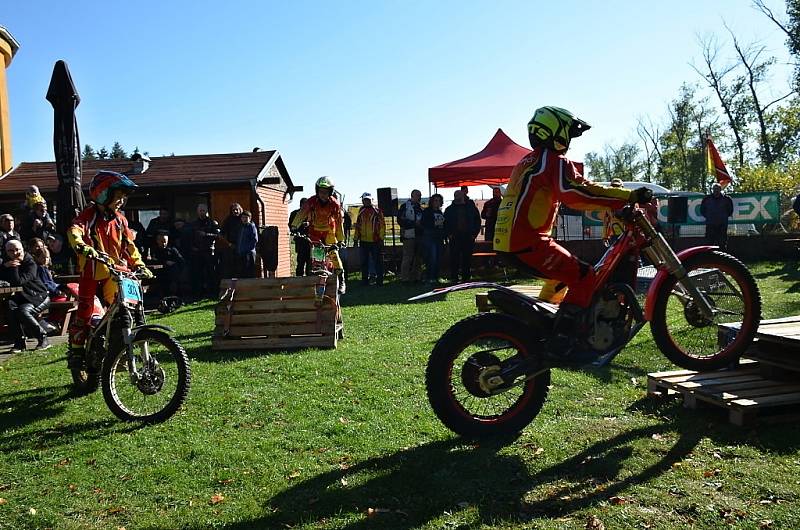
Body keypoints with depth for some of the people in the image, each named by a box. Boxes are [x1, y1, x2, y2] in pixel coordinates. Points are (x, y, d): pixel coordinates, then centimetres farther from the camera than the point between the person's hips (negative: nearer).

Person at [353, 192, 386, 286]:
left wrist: (381, 238, -8)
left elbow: (382, 225, -2)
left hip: (375, 241, -4)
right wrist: (356, 238, 15)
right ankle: (365, 280, 16)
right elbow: (357, 225, 19)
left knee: (377, 261, -1)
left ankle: (379, 280, 5)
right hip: (363, 240, 4)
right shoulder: (361, 211, 13)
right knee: (364, 262, 8)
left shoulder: (377, 211, 0)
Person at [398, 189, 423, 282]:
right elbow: (400, 220, -10)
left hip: (419, 235, 7)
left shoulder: (419, 207, 18)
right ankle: (404, 278, -2)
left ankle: (415, 277, 17)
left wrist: (420, 224, 6)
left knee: (418, 257, 9)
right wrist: (414, 223, -14)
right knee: (408, 257, -7)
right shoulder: (405, 206, -2)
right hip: (409, 235, -7)